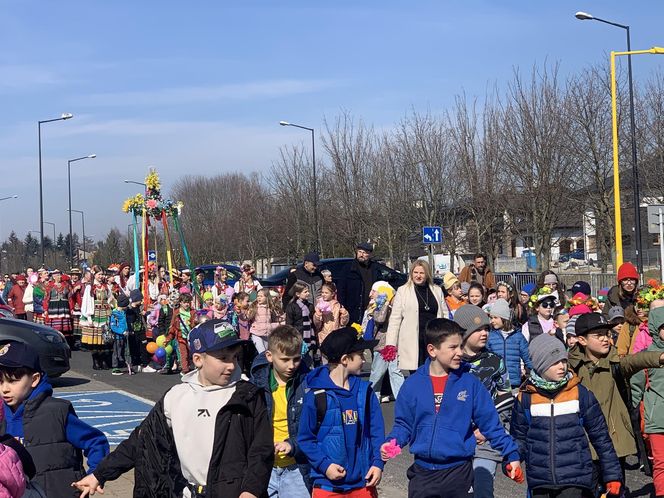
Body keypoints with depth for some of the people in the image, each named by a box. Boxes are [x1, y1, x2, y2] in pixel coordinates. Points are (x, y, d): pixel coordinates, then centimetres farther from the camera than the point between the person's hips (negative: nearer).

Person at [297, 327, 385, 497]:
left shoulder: (364, 391, 4)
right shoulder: (316, 395, -8)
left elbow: (377, 430, 6)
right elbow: (305, 438, -5)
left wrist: (378, 463, -5)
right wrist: (324, 465, -15)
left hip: (364, 483, 4)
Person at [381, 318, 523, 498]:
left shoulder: (470, 383, -4)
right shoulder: (413, 384, -2)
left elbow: (491, 424, 1)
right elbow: (404, 424, 6)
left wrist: (512, 454, -3)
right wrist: (391, 443, -12)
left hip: (459, 471, -1)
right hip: (422, 471, 1)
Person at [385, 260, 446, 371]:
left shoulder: (437, 291, 13)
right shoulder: (402, 291, 3)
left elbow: (445, 314, 15)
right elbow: (395, 318, 1)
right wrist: (391, 344, -6)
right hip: (413, 340, -2)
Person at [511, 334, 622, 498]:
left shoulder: (579, 393, -1)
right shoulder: (525, 397, 1)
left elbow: (600, 436, 6)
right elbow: (518, 437, 11)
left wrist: (612, 475, 6)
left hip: (574, 481, -2)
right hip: (539, 483, 2)